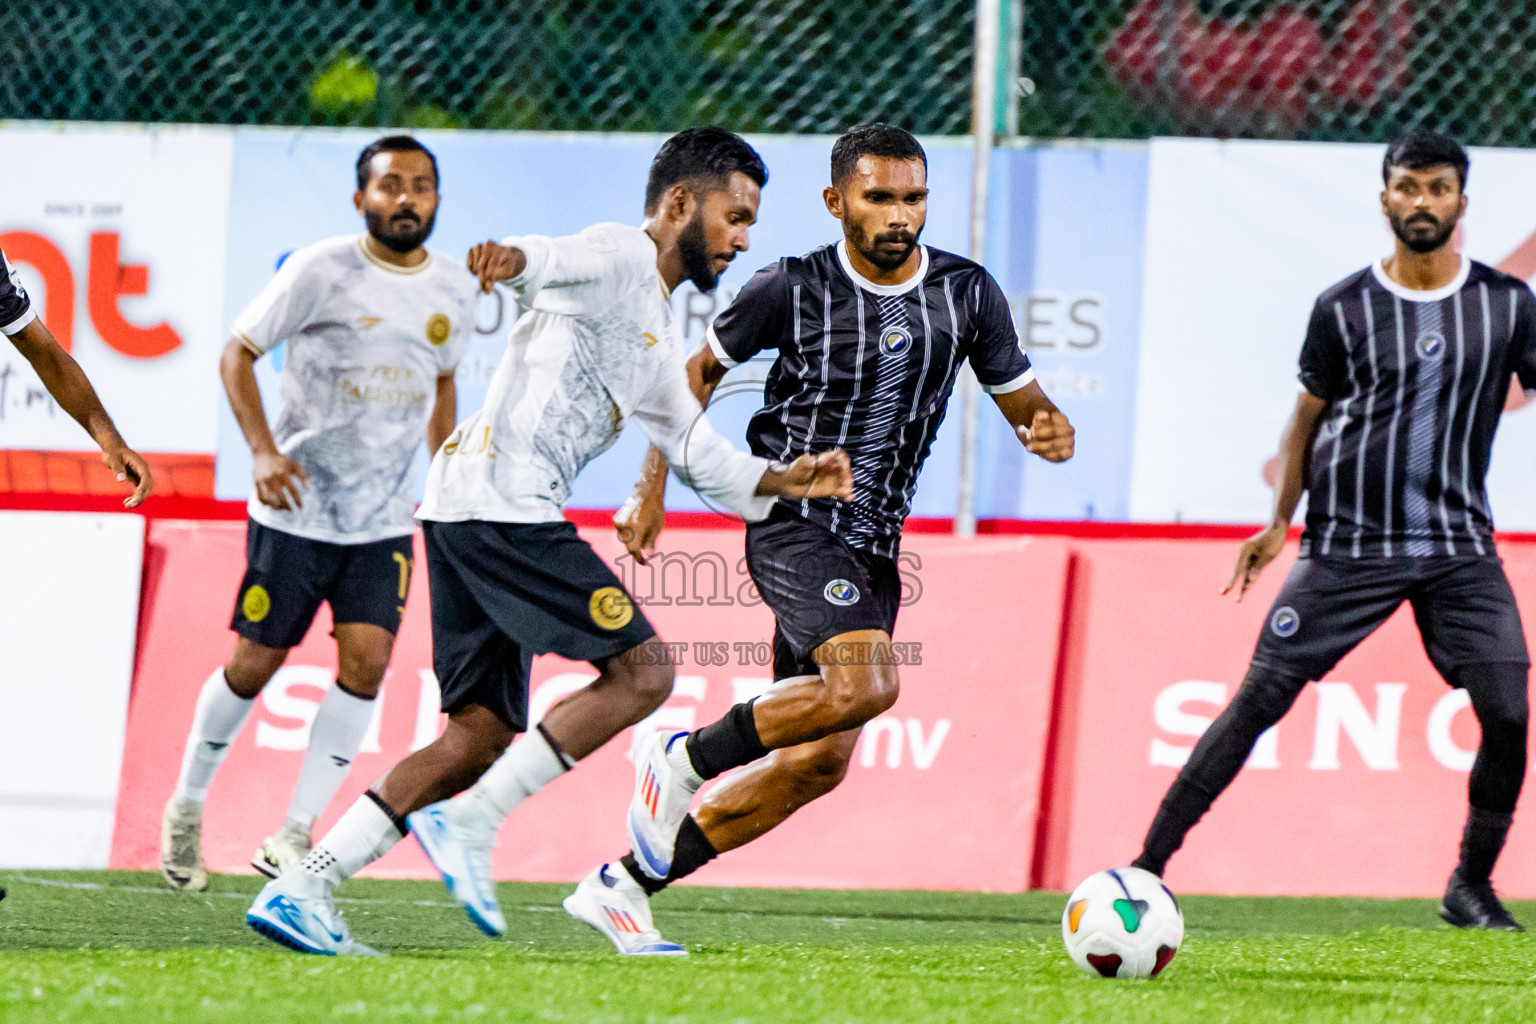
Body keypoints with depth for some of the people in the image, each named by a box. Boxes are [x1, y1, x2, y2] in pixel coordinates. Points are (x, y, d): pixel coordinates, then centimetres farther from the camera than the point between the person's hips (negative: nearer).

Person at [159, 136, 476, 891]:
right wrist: (264, 451, -20)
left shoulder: (454, 289, 4)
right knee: (255, 663, 3)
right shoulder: (322, 271, -12)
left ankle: (294, 835, -5)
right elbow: (238, 352, -7)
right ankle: (186, 809, 25)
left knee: (366, 660, -12)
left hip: (385, 520, 4)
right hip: (296, 510, -4)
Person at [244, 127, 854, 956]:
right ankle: (471, 822, -13)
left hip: (465, 513, 10)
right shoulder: (617, 256, -2)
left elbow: (695, 450, 34)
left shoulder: (655, 332, 28)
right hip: (503, 502, -10)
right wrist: (511, 259, -46)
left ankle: (299, 890, 3)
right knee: (642, 670, -12)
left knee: (482, 732, 6)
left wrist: (784, 480, 20)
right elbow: (550, 263, -23)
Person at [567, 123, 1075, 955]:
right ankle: (685, 759, -10)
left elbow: (1021, 399, 10)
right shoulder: (793, 289, -7)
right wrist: (653, 489, 1)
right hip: (794, 521, -6)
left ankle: (623, 887, 12)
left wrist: (1049, 429, -15)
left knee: (818, 762, 3)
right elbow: (701, 370, 7)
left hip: (873, 544, 6)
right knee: (865, 684, -31)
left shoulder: (968, 293, 3)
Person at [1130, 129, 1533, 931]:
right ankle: (1149, 867, -2)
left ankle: (1472, 885, 8)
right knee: (1259, 702, -6)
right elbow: (1307, 419, 10)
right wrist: (1280, 521, 4)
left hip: (1459, 547, 1)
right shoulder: (1343, 308, 1)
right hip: (1348, 542, -1)